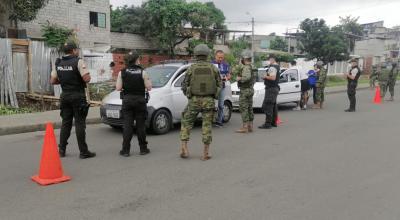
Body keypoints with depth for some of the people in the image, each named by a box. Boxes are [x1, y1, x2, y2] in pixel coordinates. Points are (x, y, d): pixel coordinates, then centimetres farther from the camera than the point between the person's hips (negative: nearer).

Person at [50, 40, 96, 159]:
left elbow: (53, 81, 10)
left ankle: (61, 150, 16)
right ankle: (83, 152, 2)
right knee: (80, 124, -2)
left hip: (65, 96, 6)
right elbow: (87, 79, -20)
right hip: (78, 96, -6)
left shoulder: (58, 63, 8)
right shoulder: (78, 61, -12)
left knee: (65, 123, 13)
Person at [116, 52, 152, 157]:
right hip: (140, 100, -1)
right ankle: (143, 149, 14)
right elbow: (149, 87, -7)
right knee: (141, 125, 7)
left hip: (127, 100, 1)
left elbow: (118, 88, -5)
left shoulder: (122, 73, -2)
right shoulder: (142, 72, -7)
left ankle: (125, 150, 4)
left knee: (127, 125, 4)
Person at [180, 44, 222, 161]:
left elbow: (184, 86, 1)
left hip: (194, 100, -1)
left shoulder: (191, 68, -4)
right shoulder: (213, 68, 0)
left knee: (186, 123, 15)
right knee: (207, 125, 8)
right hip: (209, 100, 1)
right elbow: (220, 85, 3)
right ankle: (205, 153, 9)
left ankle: (184, 148, 9)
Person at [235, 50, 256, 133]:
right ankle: (250, 126, 15)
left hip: (245, 90, -10)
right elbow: (254, 77, 24)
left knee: (243, 108, -7)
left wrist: (239, 78, -20)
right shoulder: (251, 67, 14)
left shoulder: (246, 67, -18)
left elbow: (247, 77, -35)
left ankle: (245, 127, -6)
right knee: (249, 108, 11)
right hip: (250, 89, 10)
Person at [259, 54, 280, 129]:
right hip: (275, 88, 11)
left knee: (267, 106, -10)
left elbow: (273, 78, -29)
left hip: (271, 88, -11)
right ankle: (274, 122, 24)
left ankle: (268, 123, -11)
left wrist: (266, 76, -15)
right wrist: (267, 76, 14)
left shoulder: (272, 67, -17)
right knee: (273, 106, 16)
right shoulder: (277, 66, 15)